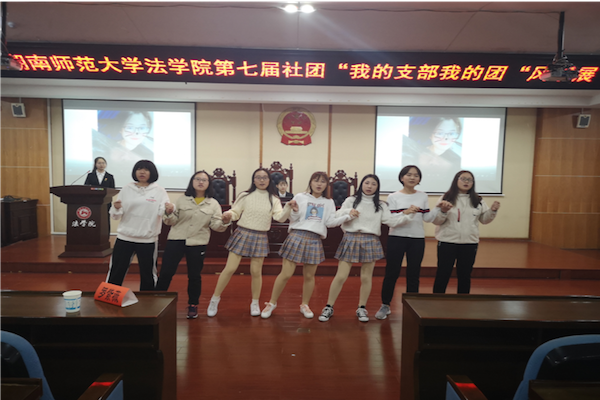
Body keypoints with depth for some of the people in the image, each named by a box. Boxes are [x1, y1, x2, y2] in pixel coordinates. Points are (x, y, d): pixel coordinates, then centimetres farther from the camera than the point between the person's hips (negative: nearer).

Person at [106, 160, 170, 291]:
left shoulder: (159, 191, 1)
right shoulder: (126, 189, 6)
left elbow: (163, 212, -11)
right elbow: (116, 215, 7)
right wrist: (116, 208, -16)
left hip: (148, 239, -1)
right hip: (124, 237, 1)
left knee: (148, 275, 11)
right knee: (115, 273, 8)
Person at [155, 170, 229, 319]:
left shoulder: (213, 204, 2)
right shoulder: (182, 200, 4)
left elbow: (216, 225, -3)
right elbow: (172, 222, 5)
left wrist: (224, 221, -23)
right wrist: (169, 213, -15)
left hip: (197, 243, 0)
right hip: (176, 240, 0)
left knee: (194, 276, 9)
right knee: (165, 272, 1)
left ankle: (193, 305, 26)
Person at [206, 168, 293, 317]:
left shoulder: (273, 199, 3)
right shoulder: (245, 196, 1)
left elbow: (280, 217, -7)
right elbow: (235, 212, 2)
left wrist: (288, 206, -24)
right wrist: (228, 215, -20)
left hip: (260, 237, 1)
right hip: (242, 234, -1)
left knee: (256, 272, 5)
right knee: (230, 268, -2)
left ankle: (255, 303, 24)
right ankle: (215, 299, 15)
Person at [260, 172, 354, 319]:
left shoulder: (328, 202, 14)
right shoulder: (300, 197, 6)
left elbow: (330, 222, 4)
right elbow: (293, 219, 5)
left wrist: (347, 216, -5)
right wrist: (295, 211, -15)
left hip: (315, 240, 3)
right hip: (297, 236, -2)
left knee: (309, 276, 8)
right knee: (286, 274, -3)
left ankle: (304, 305, 27)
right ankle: (272, 303, 14)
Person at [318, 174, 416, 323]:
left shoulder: (381, 205, 12)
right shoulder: (351, 200, 9)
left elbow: (391, 221, 2)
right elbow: (336, 216, 5)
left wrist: (406, 215, -11)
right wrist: (348, 212, -13)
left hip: (370, 242, 2)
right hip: (350, 239, -1)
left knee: (366, 277, 6)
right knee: (341, 276, -2)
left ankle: (361, 308, 24)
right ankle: (329, 307, 11)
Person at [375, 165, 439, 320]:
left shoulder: (423, 197, 9)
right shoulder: (393, 197, 0)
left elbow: (427, 218, 6)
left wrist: (438, 208, -8)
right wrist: (406, 212, -22)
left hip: (417, 239, 2)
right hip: (396, 238, -2)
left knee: (413, 274, 8)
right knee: (391, 273, 1)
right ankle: (385, 306, 16)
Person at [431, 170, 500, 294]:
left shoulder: (478, 200, 8)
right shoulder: (446, 198, -3)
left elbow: (484, 219, 13)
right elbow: (436, 220, -5)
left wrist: (492, 211, -4)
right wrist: (443, 211, -24)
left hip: (470, 243, 3)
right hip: (447, 242, -3)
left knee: (465, 275, 13)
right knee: (442, 274, 3)